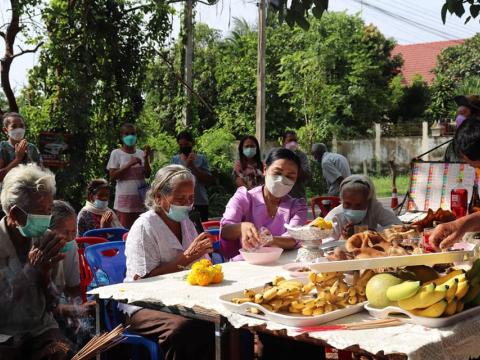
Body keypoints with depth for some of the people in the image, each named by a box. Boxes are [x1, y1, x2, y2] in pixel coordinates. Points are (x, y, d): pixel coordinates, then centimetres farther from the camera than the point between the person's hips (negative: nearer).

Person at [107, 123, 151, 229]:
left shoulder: (141, 153, 10)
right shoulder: (116, 153, 0)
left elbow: (147, 175, 4)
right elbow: (113, 176, -8)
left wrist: (146, 158, -10)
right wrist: (130, 164, -16)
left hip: (140, 198, 3)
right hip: (125, 199, -3)